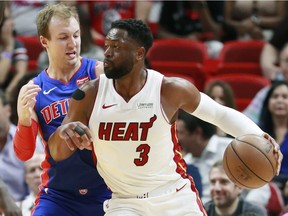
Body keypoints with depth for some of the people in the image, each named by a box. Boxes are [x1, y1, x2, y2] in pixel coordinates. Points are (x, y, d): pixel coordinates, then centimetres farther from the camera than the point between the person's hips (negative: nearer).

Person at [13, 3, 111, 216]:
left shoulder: (99, 72, -5)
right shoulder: (33, 90, 2)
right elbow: (24, 154, -1)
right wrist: (24, 121, -21)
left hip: (106, 191, -1)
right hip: (57, 195, 2)